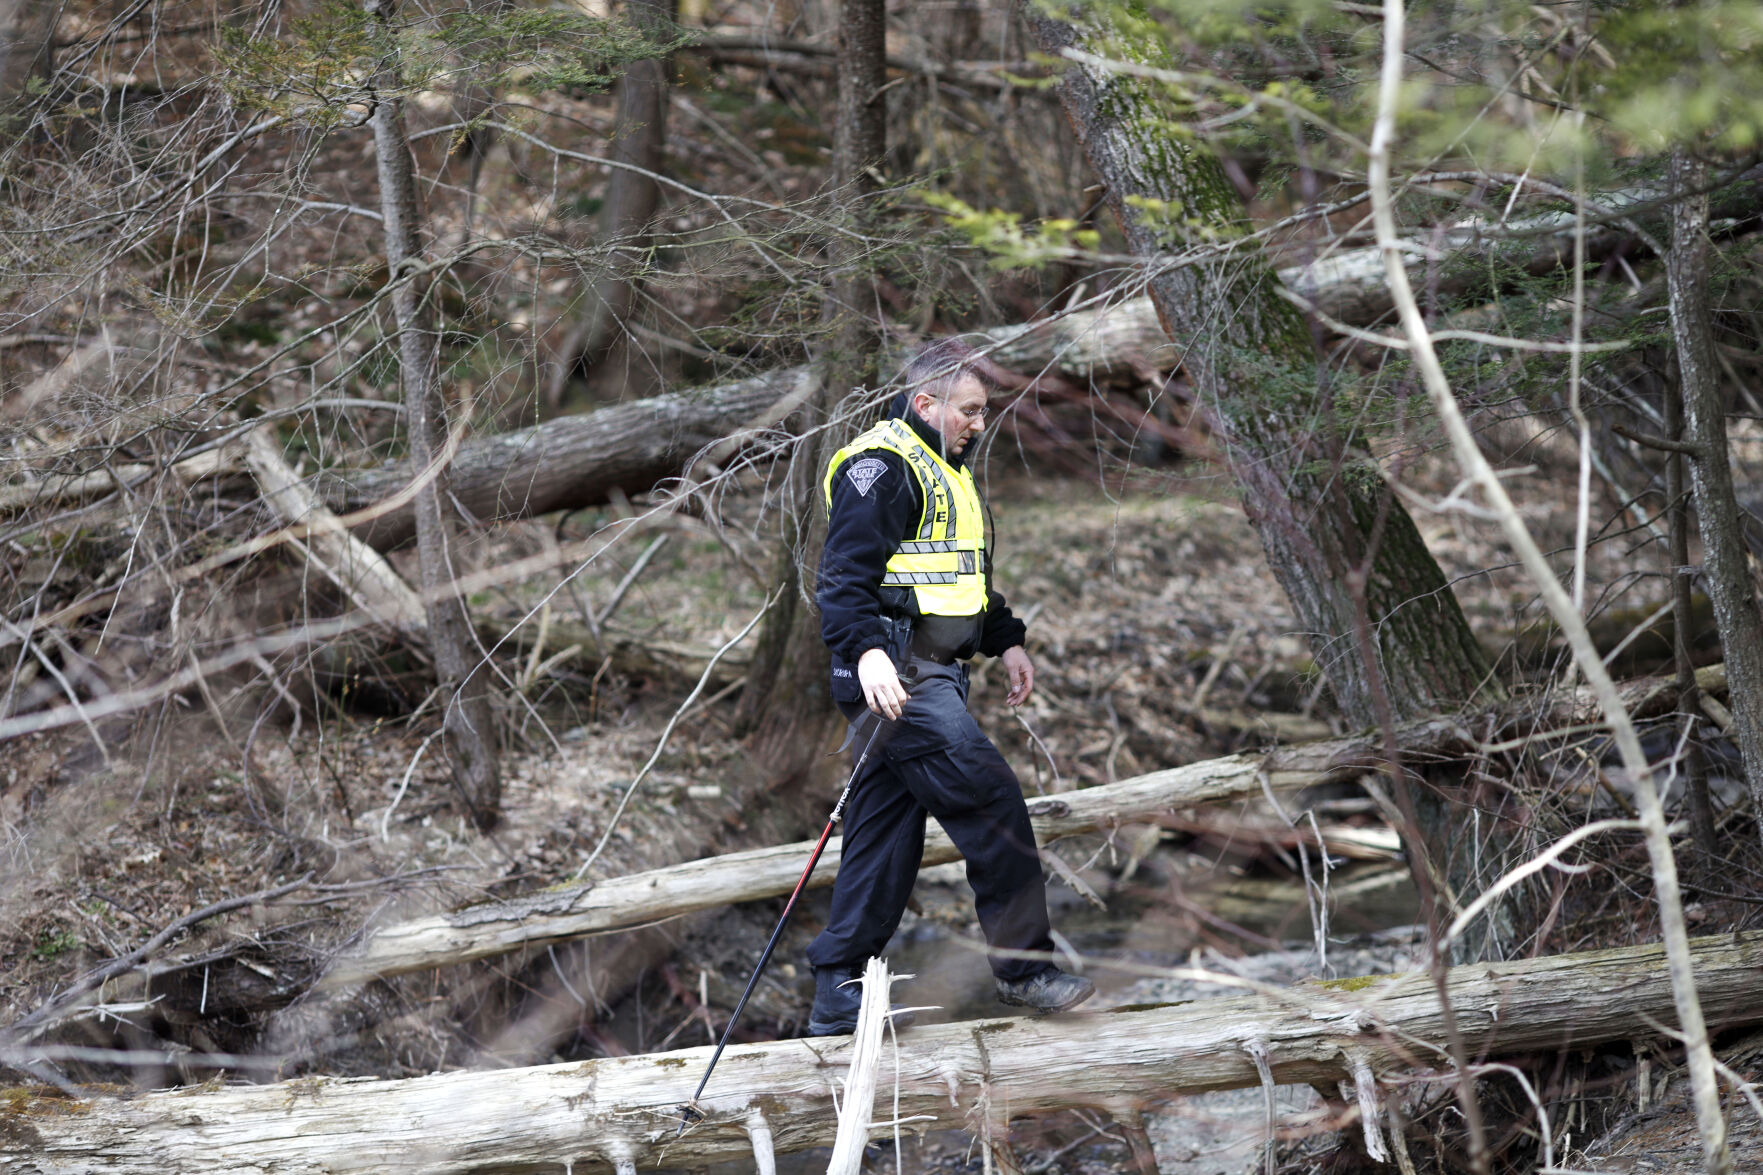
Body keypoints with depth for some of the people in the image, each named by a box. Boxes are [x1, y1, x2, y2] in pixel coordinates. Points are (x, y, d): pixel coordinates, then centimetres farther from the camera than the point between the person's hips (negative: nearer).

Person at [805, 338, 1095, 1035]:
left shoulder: (946, 471, 24)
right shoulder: (880, 467, -10)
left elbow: (964, 577, 36)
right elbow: (846, 573, -20)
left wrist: (1005, 641, 29)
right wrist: (866, 651, -33)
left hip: (932, 675, 10)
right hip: (895, 674, -10)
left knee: (886, 832, 9)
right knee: (991, 804, -13)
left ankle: (838, 998, 11)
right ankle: (1024, 967, -7)